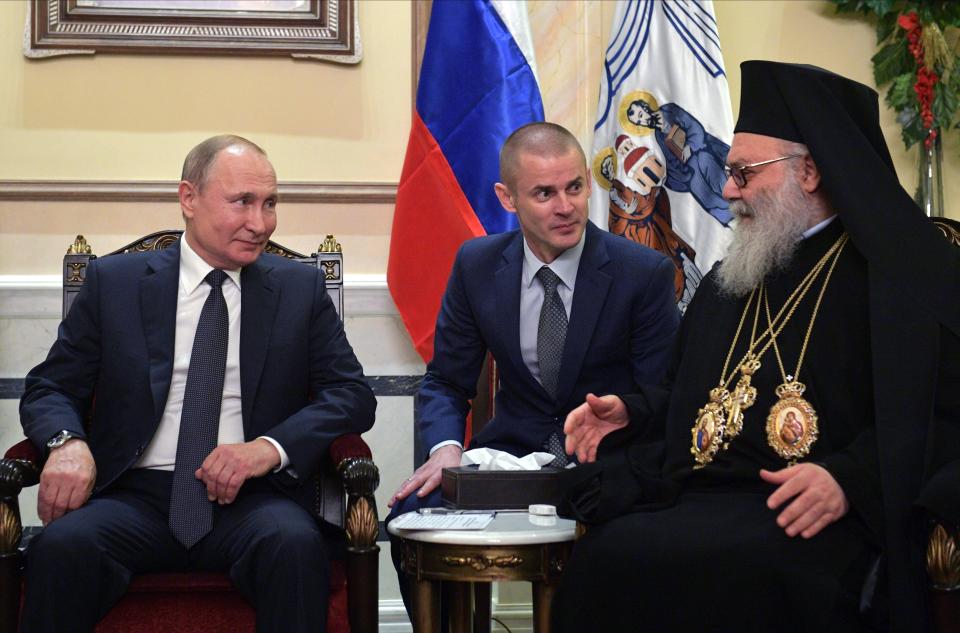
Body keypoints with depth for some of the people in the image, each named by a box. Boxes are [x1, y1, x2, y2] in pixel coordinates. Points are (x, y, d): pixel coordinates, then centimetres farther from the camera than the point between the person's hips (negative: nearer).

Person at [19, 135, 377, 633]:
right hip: (135, 497, 0)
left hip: (252, 498, 0)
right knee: (60, 547, -32)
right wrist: (67, 441, -13)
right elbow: (50, 387, 12)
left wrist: (273, 446, -14)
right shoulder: (113, 282, 10)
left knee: (296, 544, -34)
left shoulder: (301, 288, 11)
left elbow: (352, 395, 6)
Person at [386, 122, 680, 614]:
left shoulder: (645, 273, -7)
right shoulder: (476, 265, 2)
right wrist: (446, 447, -14)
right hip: (512, 451, 3)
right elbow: (445, 382, 8)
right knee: (413, 512, -24)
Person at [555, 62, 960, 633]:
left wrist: (851, 477, -21)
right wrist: (630, 412, 16)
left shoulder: (897, 271, 2)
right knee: (605, 557, -29)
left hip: (814, 521, -6)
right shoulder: (730, 279, 25)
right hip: (696, 499, 6)